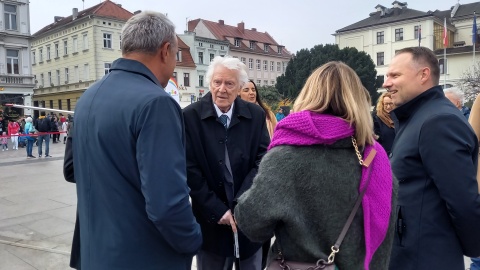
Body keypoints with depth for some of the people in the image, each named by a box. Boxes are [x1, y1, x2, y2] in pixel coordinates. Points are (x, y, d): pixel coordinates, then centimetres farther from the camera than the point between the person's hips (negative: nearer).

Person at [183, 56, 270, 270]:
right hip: (211, 218, -2)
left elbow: (262, 162, -5)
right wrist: (217, 210, -13)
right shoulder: (190, 116, -8)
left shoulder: (256, 115, -1)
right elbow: (190, 170, -10)